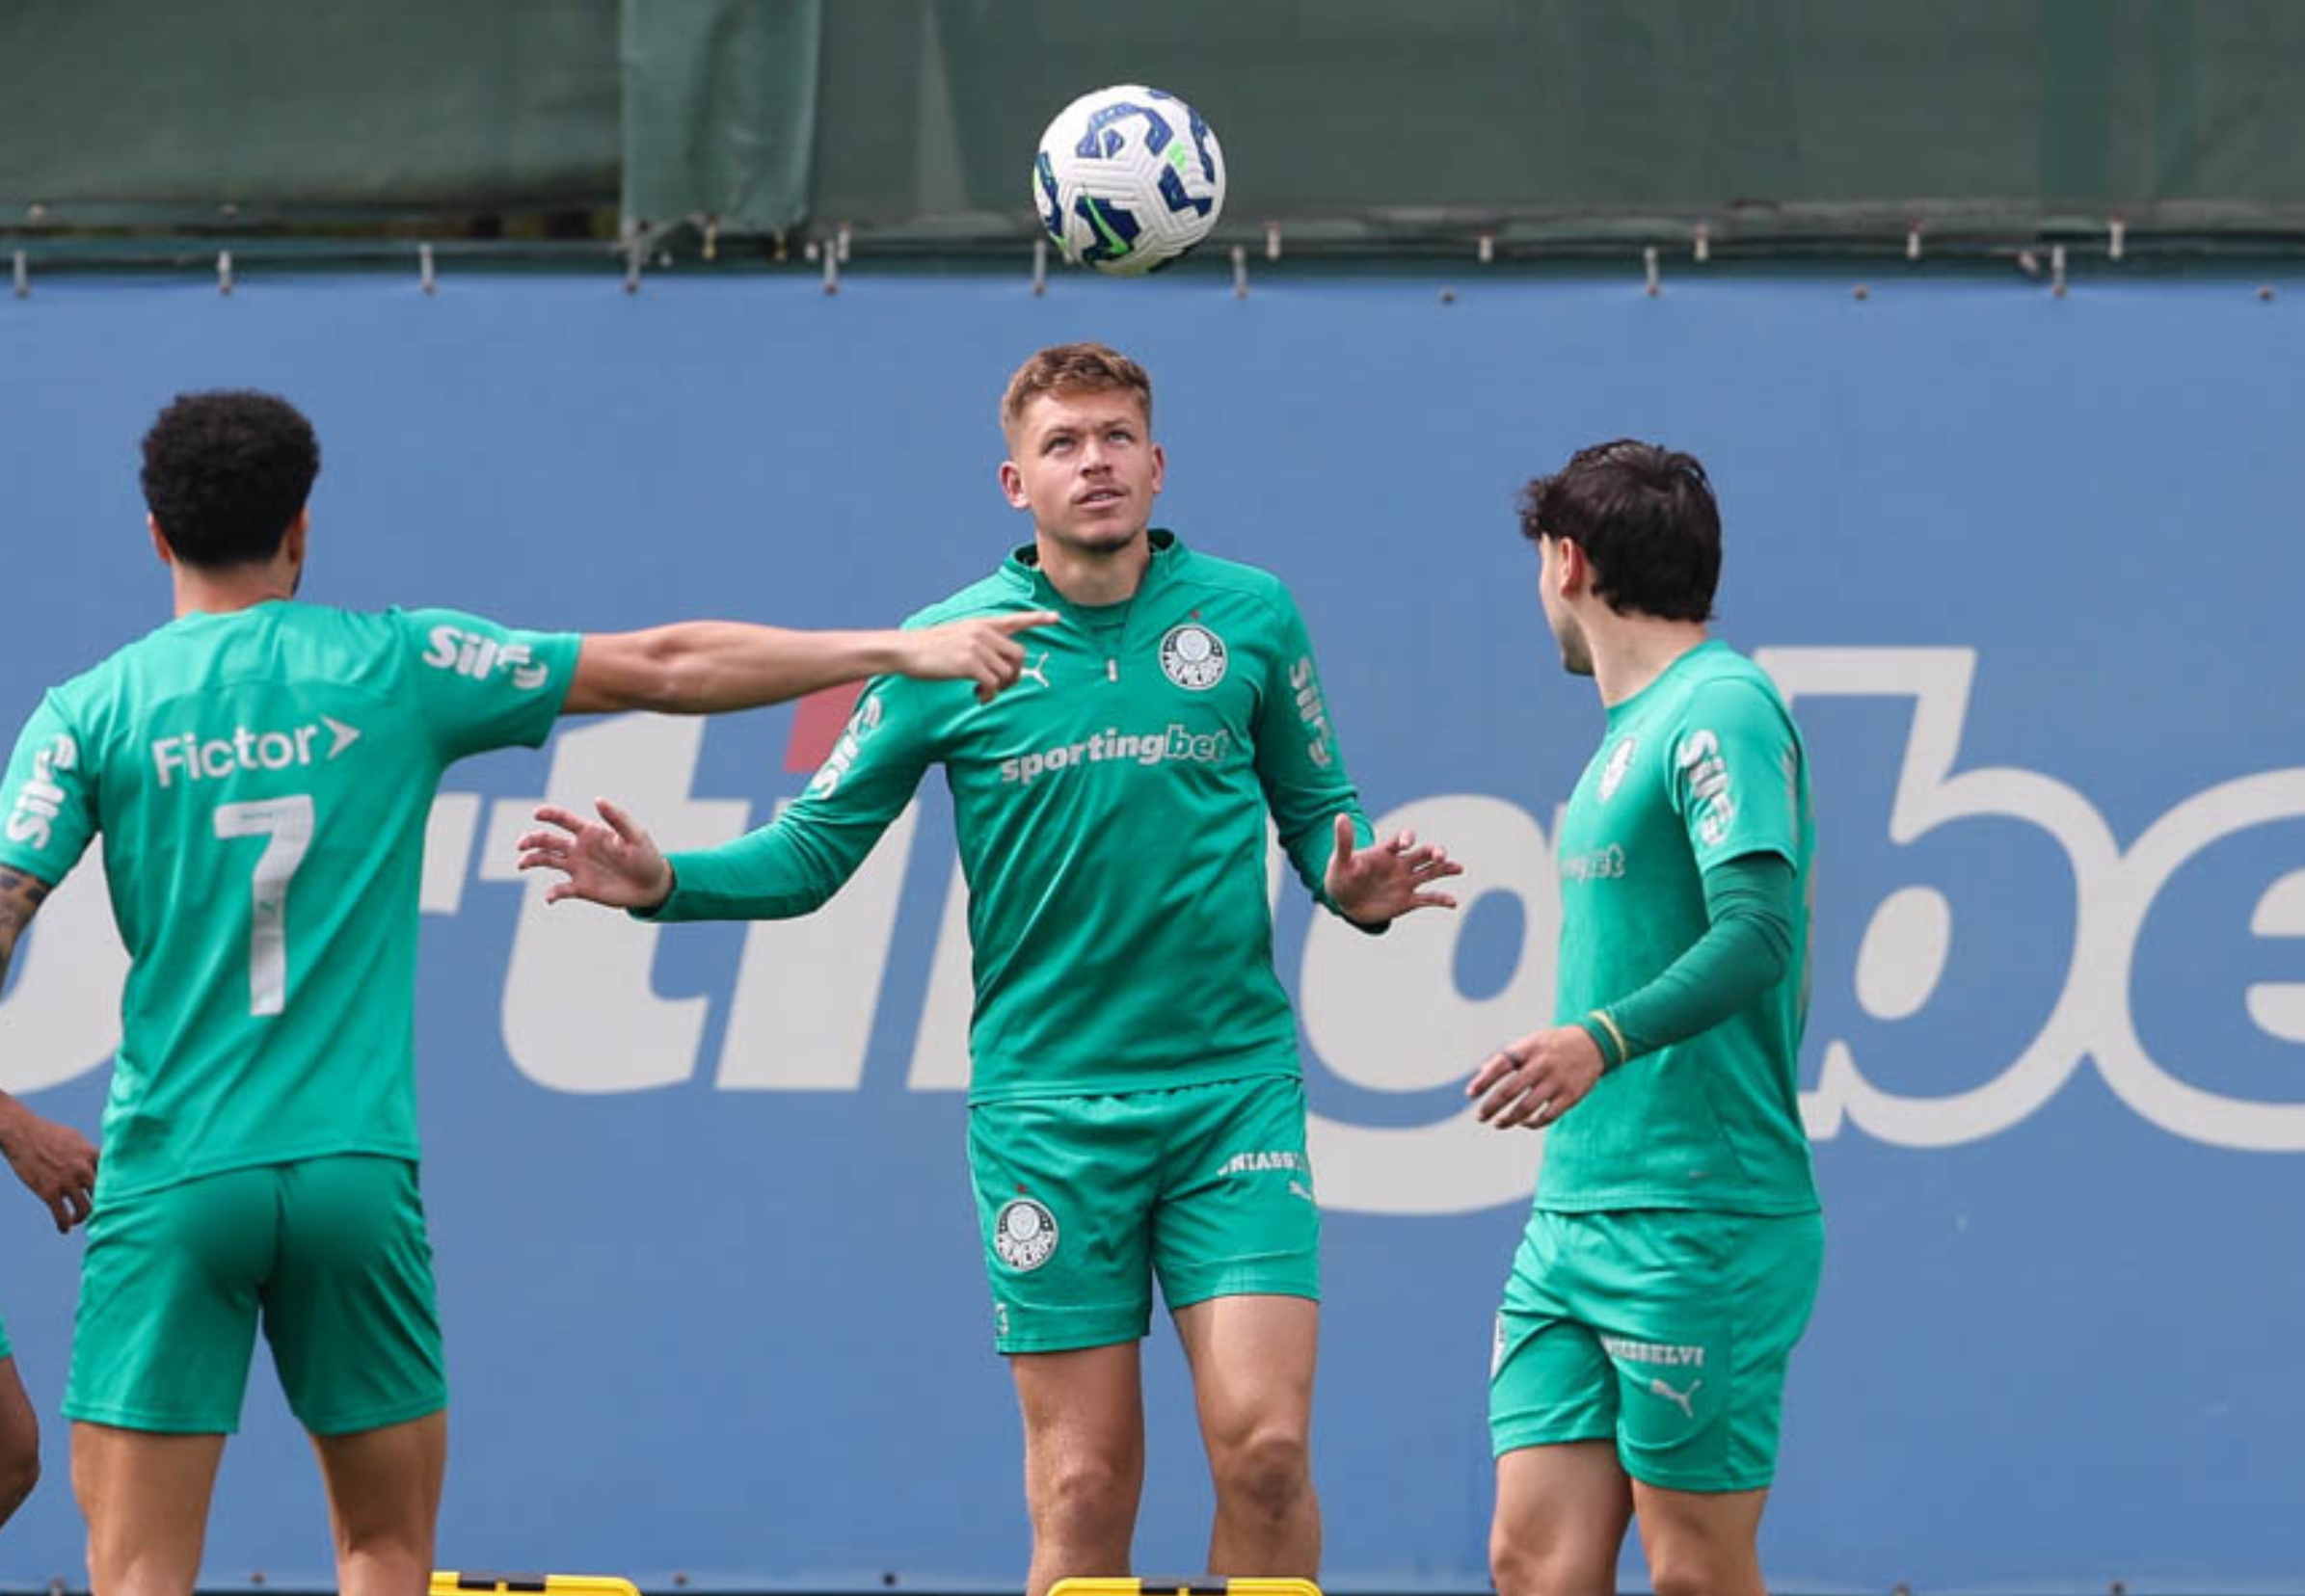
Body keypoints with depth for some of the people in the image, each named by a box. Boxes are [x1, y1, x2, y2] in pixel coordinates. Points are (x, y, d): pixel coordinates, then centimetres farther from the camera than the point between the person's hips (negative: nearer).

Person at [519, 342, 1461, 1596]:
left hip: (1232, 1091, 0)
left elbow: (1313, 811, 13)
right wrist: (667, 883, -11)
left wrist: (1356, 885, -9)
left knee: (1263, 1447, -12)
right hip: (1047, 1104, 0)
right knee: (1083, 1490, -2)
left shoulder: (1249, 617, 5)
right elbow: (812, 852, 5)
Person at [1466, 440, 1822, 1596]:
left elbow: (1761, 930, -24)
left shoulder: (1718, 712, -11)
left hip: (1697, 1229, -9)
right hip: (1574, 1227, 9)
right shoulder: (1634, 725, 20)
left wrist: (1603, 1040, -37)